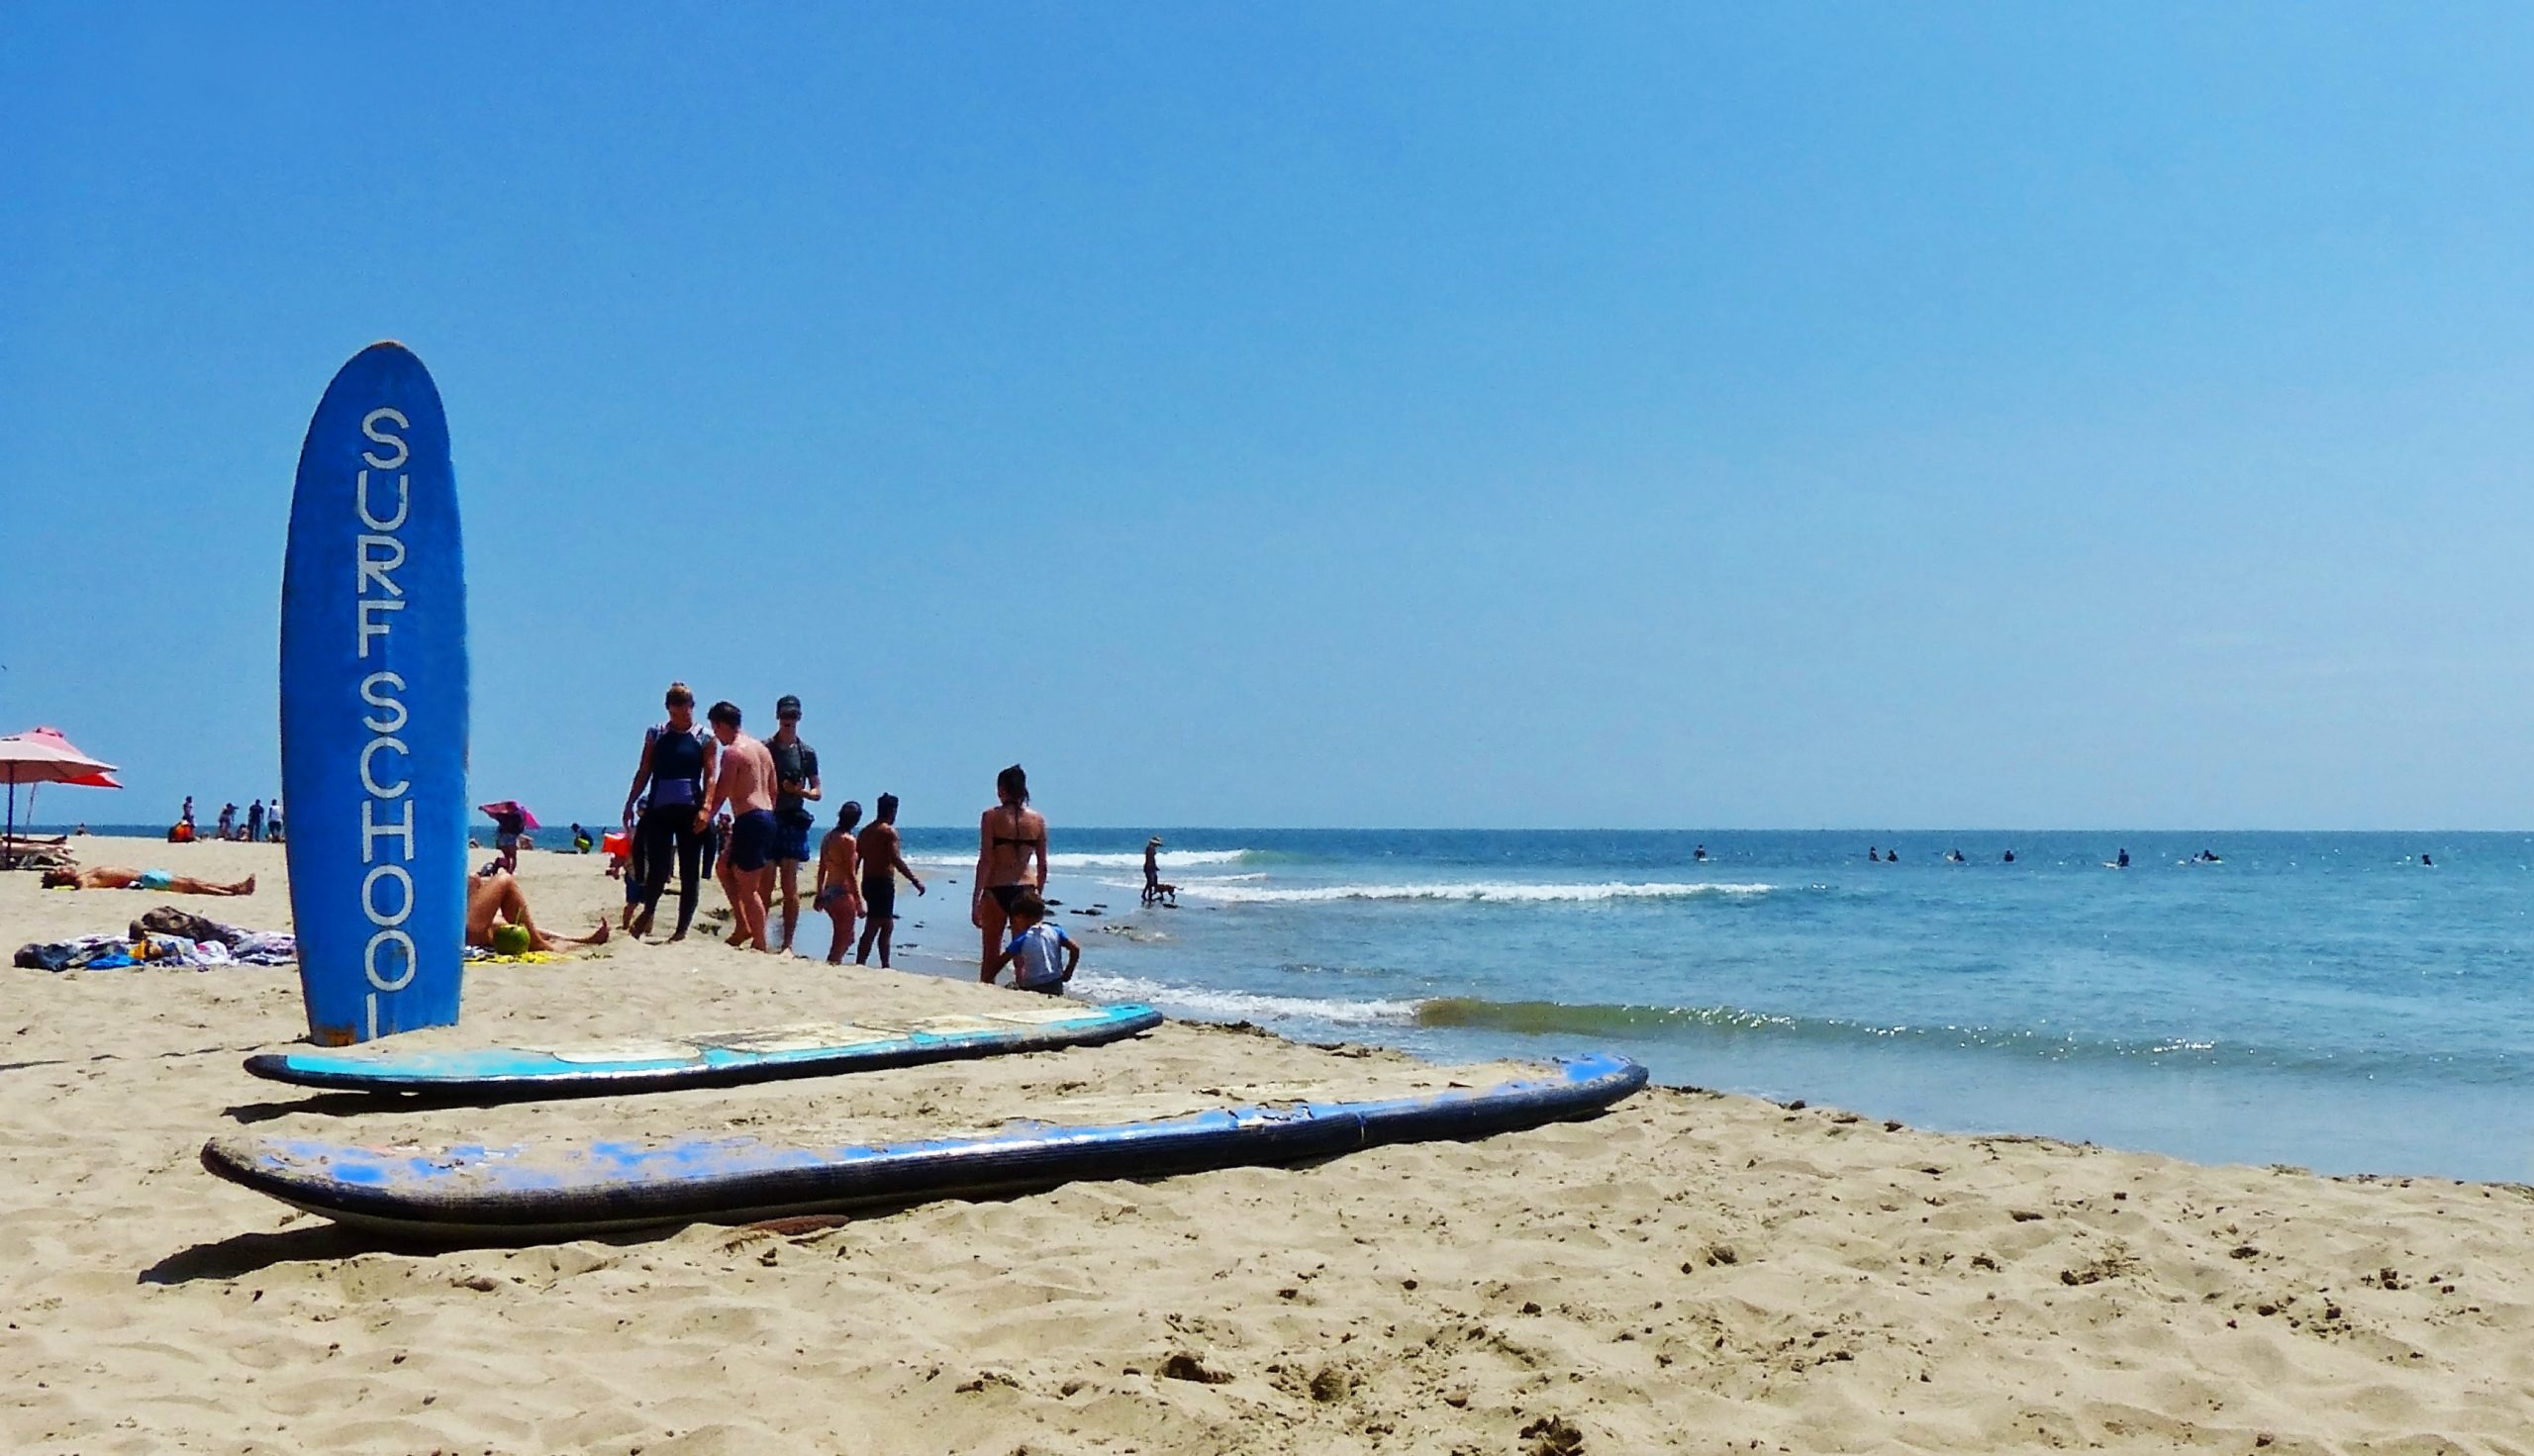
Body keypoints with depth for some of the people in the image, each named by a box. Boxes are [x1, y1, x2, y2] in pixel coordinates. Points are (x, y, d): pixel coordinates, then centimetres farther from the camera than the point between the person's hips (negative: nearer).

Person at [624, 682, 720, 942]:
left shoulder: (705, 738, 3)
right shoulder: (655, 733, 9)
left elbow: (710, 777, -3)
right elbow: (644, 772, 12)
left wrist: (705, 809, -16)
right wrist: (630, 804, 7)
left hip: (690, 812, -1)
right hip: (658, 810, 1)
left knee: (688, 873, 1)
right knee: (658, 869, -3)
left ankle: (682, 930, 9)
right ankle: (647, 912, 25)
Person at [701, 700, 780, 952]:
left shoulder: (732, 752, -10)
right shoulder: (761, 748, 16)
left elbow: (722, 792, -13)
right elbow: (773, 790, 19)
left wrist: (705, 817, -2)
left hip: (749, 820, -9)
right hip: (768, 816, 9)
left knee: (748, 888, -3)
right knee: (725, 866, 23)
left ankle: (761, 945, -1)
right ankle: (743, 926, 19)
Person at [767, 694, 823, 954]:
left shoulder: (806, 752, 8)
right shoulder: (764, 748, 6)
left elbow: (816, 792, 10)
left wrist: (801, 791, -10)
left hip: (793, 822, 0)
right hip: (766, 819, 0)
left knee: (790, 886, -3)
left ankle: (788, 944, -2)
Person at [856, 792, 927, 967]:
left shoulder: (866, 831, 13)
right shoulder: (889, 831, -10)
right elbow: (896, 860, -19)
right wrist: (915, 881, -17)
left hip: (868, 882, 8)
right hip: (883, 883, -8)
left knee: (887, 926, 20)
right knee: (872, 929, -9)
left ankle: (885, 966, 25)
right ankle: (859, 965, -13)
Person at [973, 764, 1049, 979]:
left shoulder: (991, 816, -6)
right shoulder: (1037, 820, 4)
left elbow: (985, 860, -10)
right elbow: (1043, 866, 7)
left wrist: (976, 898, -8)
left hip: (996, 889, -3)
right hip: (1026, 888, 3)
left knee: (991, 953, 10)